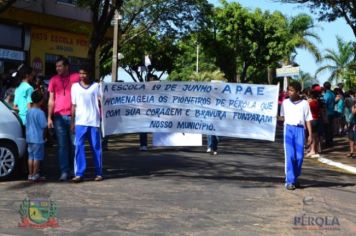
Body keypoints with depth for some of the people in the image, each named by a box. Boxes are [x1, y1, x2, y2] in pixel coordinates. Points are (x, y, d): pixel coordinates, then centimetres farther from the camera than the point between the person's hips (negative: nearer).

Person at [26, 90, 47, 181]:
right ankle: (35, 175, 2)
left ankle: (30, 175, 17)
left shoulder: (28, 111, 6)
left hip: (29, 138, 7)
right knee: (37, 157, 0)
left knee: (31, 156, 12)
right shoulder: (40, 112, -16)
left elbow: (27, 124, 13)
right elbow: (44, 125, -16)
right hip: (38, 138, -7)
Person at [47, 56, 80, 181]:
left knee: (73, 144, 4)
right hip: (59, 116, 1)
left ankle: (73, 169, 18)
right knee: (62, 145, -1)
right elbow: (51, 100, 10)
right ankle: (64, 172, 1)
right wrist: (49, 117, 3)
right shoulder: (54, 80, 9)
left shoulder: (76, 77, 3)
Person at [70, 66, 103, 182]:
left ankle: (99, 173, 14)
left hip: (94, 121, 0)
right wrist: (72, 122, 7)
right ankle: (79, 173, -6)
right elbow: (73, 105, 11)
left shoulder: (96, 86, 6)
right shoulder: (75, 86, 9)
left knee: (96, 147, 5)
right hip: (80, 121, 1)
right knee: (79, 146, -8)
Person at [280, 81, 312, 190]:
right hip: (288, 129, 0)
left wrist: (310, 135, 0)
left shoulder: (304, 103, 2)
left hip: (300, 129, 0)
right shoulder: (285, 102, 7)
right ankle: (290, 181, -4)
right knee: (290, 156, -7)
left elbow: (308, 120, 3)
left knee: (299, 157, 1)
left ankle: (295, 178, 20)